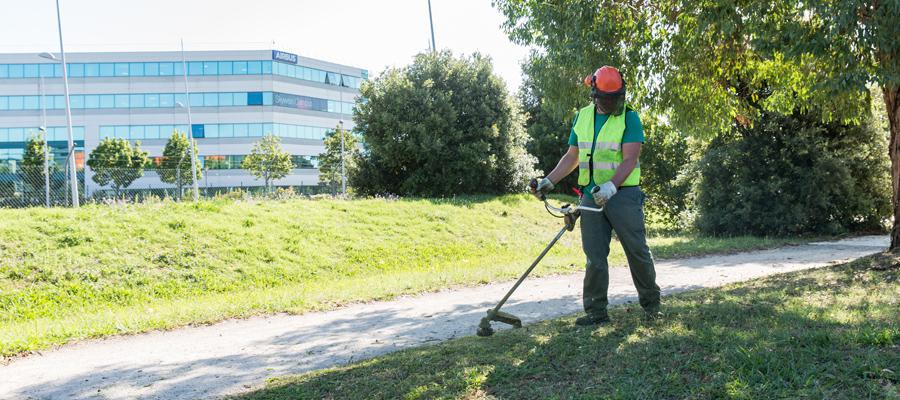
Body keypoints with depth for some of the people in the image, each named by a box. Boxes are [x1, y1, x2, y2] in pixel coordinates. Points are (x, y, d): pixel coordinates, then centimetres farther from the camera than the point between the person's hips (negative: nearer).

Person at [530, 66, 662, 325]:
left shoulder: (629, 118, -5)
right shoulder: (582, 117, 10)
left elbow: (630, 160, -15)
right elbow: (572, 157, 16)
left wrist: (611, 186, -29)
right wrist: (549, 181, 6)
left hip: (623, 194, -4)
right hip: (592, 195, 4)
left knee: (638, 252, 3)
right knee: (594, 256, 4)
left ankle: (651, 304, 20)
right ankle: (596, 311, 11)